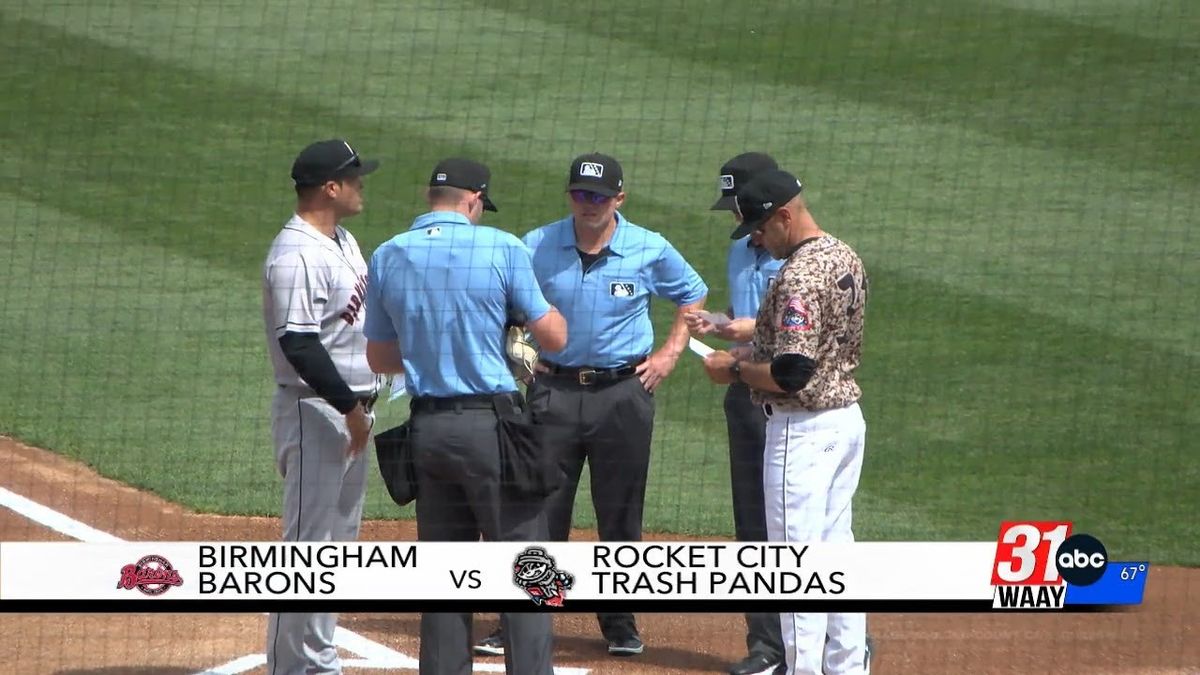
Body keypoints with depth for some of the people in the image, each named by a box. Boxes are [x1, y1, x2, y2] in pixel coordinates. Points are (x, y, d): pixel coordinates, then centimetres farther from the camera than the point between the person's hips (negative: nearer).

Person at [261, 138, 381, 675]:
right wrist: (349, 405, -23)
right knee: (310, 542, -8)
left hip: (349, 410, 10)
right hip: (314, 411, -10)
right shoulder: (297, 255, -18)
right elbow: (298, 344, -25)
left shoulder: (343, 243, 13)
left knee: (338, 542, 14)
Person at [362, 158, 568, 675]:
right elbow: (554, 336, -2)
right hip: (492, 427, -5)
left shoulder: (387, 258, 6)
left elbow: (379, 358, 13)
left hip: (427, 429, 5)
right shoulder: (502, 248, -7)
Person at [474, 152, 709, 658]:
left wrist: (670, 352, 6)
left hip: (623, 392, 0)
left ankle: (619, 623, 17)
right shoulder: (537, 248, -1)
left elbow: (692, 295, 14)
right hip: (554, 391, 0)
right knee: (539, 509, -2)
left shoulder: (650, 251, -2)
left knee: (621, 513, 6)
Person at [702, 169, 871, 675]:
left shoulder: (800, 276, -22)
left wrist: (735, 369, -10)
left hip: (803, 429, -10)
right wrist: (751, 352, 13)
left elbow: (792, 373, -26)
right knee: (836, 546, 15)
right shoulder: (845, 258, 10)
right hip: (848, 417, 10)